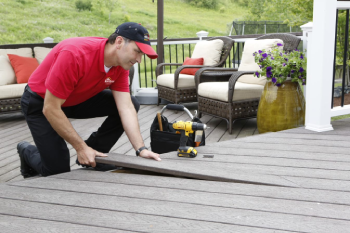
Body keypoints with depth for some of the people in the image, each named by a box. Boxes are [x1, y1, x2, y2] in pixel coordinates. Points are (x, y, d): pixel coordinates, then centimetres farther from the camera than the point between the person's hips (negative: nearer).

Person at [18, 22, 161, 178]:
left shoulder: (121, 65, -14)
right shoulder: (74, 54, -35)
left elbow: (126, 108, -16)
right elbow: (51, 109, -31)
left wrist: (141, 149, -26)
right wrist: (81, 147, -28)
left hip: (79, 99, 7)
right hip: (39, 103, -6)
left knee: (132, 104, -10)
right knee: (58, 171, -12)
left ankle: (94, 156, 3)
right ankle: (27, 151, 20)